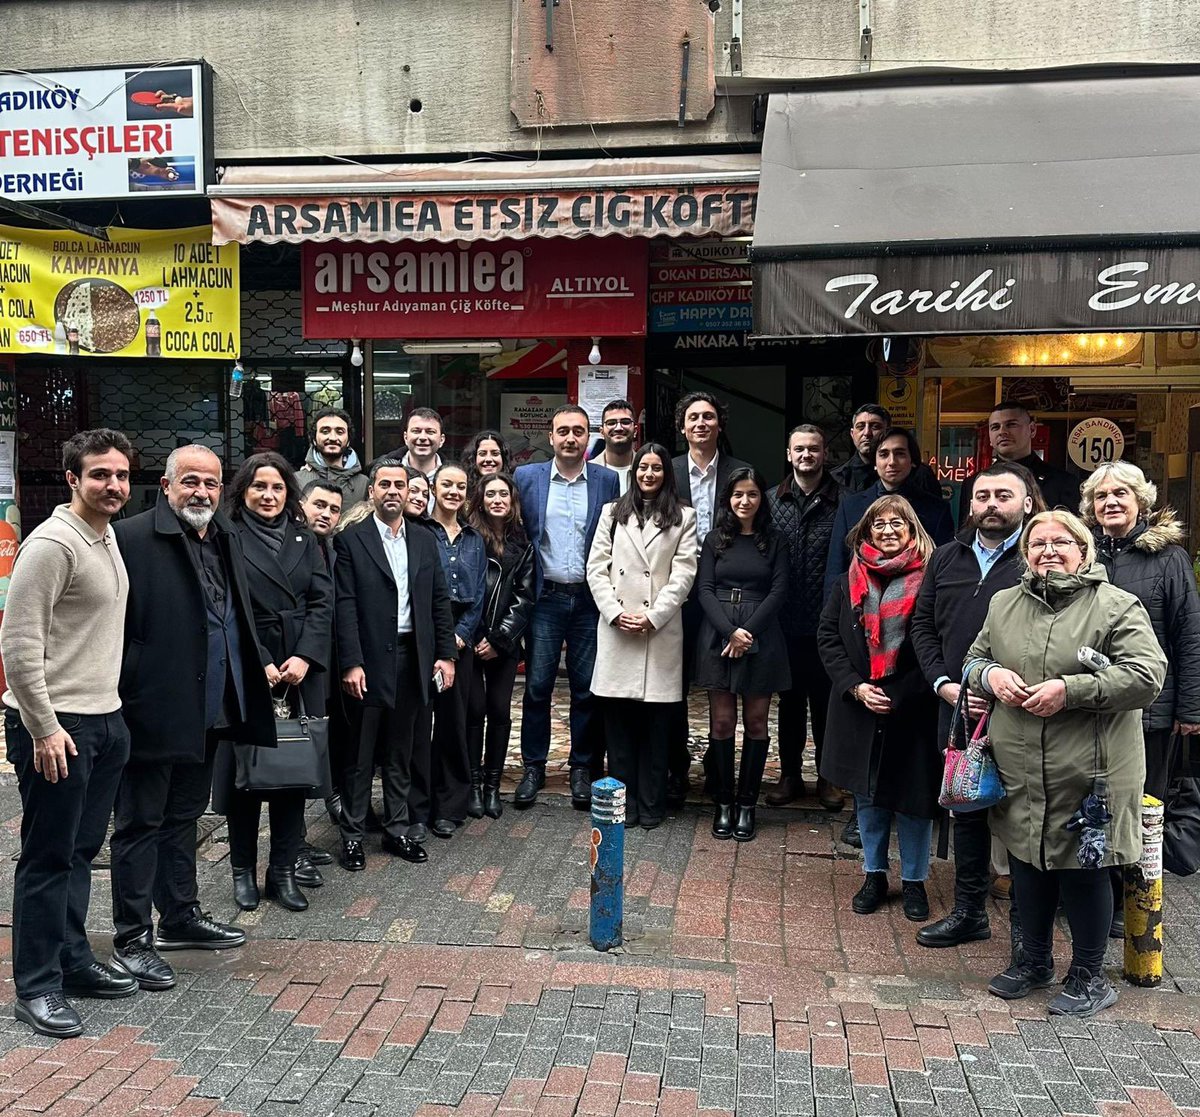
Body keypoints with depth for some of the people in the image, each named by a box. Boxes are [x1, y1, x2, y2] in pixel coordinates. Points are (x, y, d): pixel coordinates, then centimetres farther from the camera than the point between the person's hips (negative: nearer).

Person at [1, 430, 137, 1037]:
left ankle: (73, 961, 30)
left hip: (104, 719, 8)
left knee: (80, 850, 17)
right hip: (55, 726, -8)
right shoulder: (53, 543, -16)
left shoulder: (109, 538, 12)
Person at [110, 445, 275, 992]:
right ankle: (131, 939, 16)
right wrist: (122, 695, -20)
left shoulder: (227, 538, 12)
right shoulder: (132, 536, -13)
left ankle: (181, 916, 35)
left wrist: (262, 662, 10)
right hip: (153, 710, -8)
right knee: (140, 822, 4)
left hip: (209, 710, 8)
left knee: (183, 815, 21)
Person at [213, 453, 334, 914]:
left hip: (301, 670, 3)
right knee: (245, 770, 4)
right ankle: (243, 870, 19)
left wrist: (305, 657, -9)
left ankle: (284, 870, 15)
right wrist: (257, 664, -14)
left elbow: (323, 601, 4)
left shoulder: (304, 539, 11)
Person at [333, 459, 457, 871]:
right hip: (370, 660, -4)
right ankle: (352, 834, 17)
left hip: (413, 659, 4)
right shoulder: (350, 540, -3)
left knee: (400, 753, 14)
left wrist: (446, 653, 4)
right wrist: (351, 663, -15)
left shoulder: (424, 540, 11)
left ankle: (397, 831, 25)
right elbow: (345, 606, -9)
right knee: (361, 755, 5)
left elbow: (440, 600, 11)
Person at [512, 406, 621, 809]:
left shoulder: (607, 480, 3)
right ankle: (533, 767, 17)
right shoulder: (526, 477, 3)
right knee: (537, 687, 3)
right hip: (545, 598, 0)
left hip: (590, 598, 0)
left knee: (587, 689, 7)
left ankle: (582, 768, 20)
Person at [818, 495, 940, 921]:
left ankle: (914, 881, 21)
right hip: (859, 708, 4)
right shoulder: (848, 582, 7)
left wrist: (900, 695, -14)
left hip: (912, 707, -3)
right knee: (867, 793, 12)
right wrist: (855, 687, -7)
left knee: (914, 794, 5)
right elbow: (827, 637, 6)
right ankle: (874, 875, 27)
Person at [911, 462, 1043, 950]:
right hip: (958, 710, 6)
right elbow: (923, 625, 12)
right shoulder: (947, 557, 11)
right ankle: (969, 912, 33)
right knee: (966, 811, 17)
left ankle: (1027, 928, 22)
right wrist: (944, 684, -1)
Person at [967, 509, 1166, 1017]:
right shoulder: (1004, 605, 10)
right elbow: (974, 658, 19)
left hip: (1087, 774, -5)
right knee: (1027, 866, 17)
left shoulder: (1117, 607, -6)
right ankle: (1034, 961, 37)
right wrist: (990, 675, -5)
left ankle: (1089, 976, 26)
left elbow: (1146, 676, -15)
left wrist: (1069, 690, -22)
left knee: (1083, 871, 6)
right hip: (1020, 771, 5)